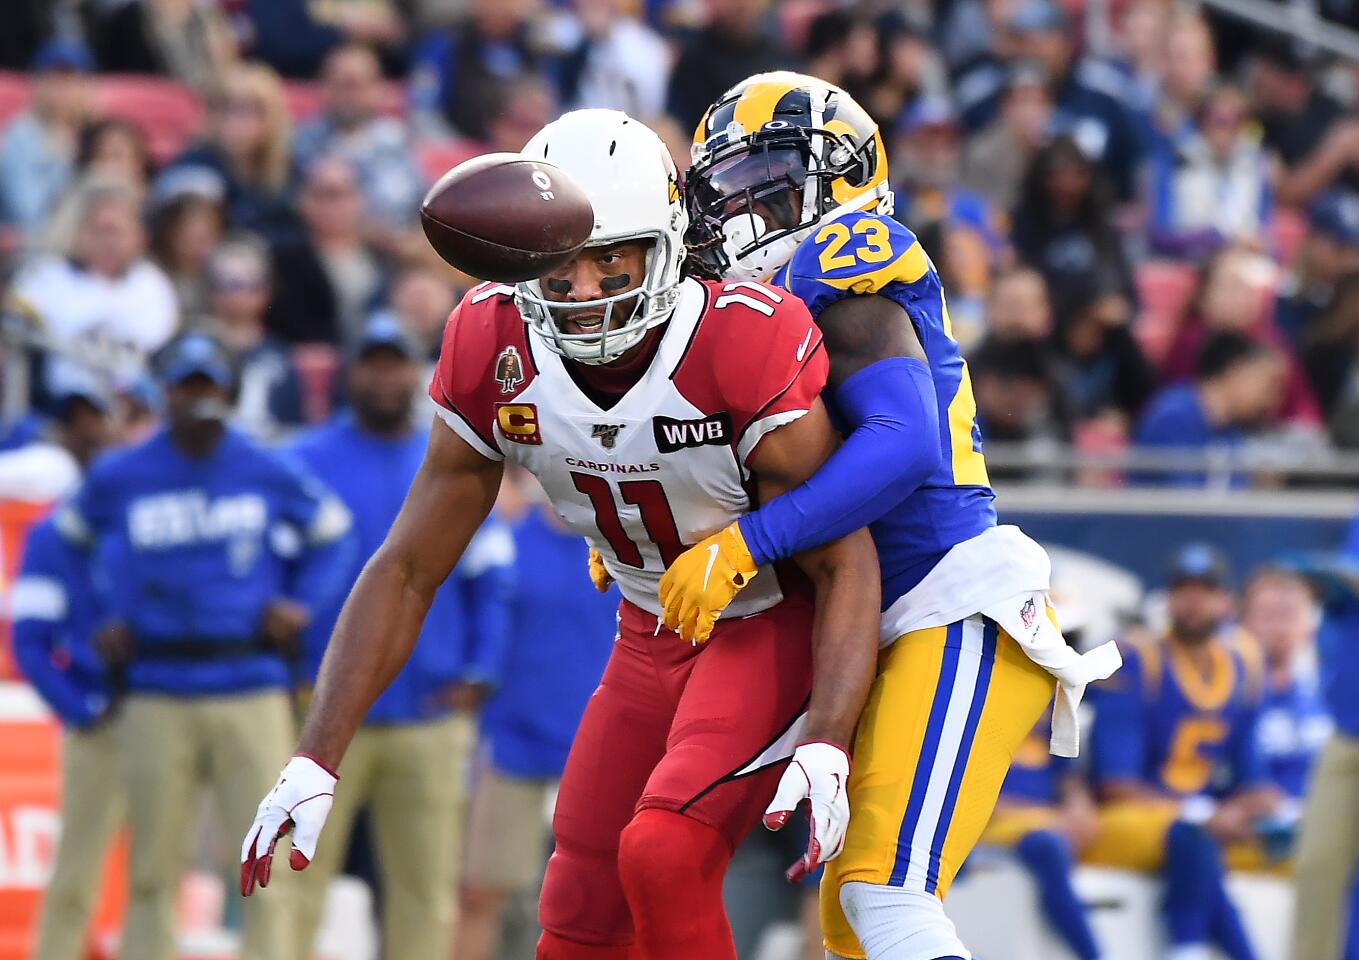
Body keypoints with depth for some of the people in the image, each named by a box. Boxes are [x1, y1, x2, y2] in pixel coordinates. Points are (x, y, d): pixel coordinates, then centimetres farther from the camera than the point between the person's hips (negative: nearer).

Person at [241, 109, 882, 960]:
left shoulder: (744, 347, -28)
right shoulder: (496, 357, -14)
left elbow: (846, 564, -22)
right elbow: (408, 571, -6)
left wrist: (826, 748, -36)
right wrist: (316, 760, -12)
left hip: (774, 627, -5)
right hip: (651, 635, 5)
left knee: (662, 855, -26)